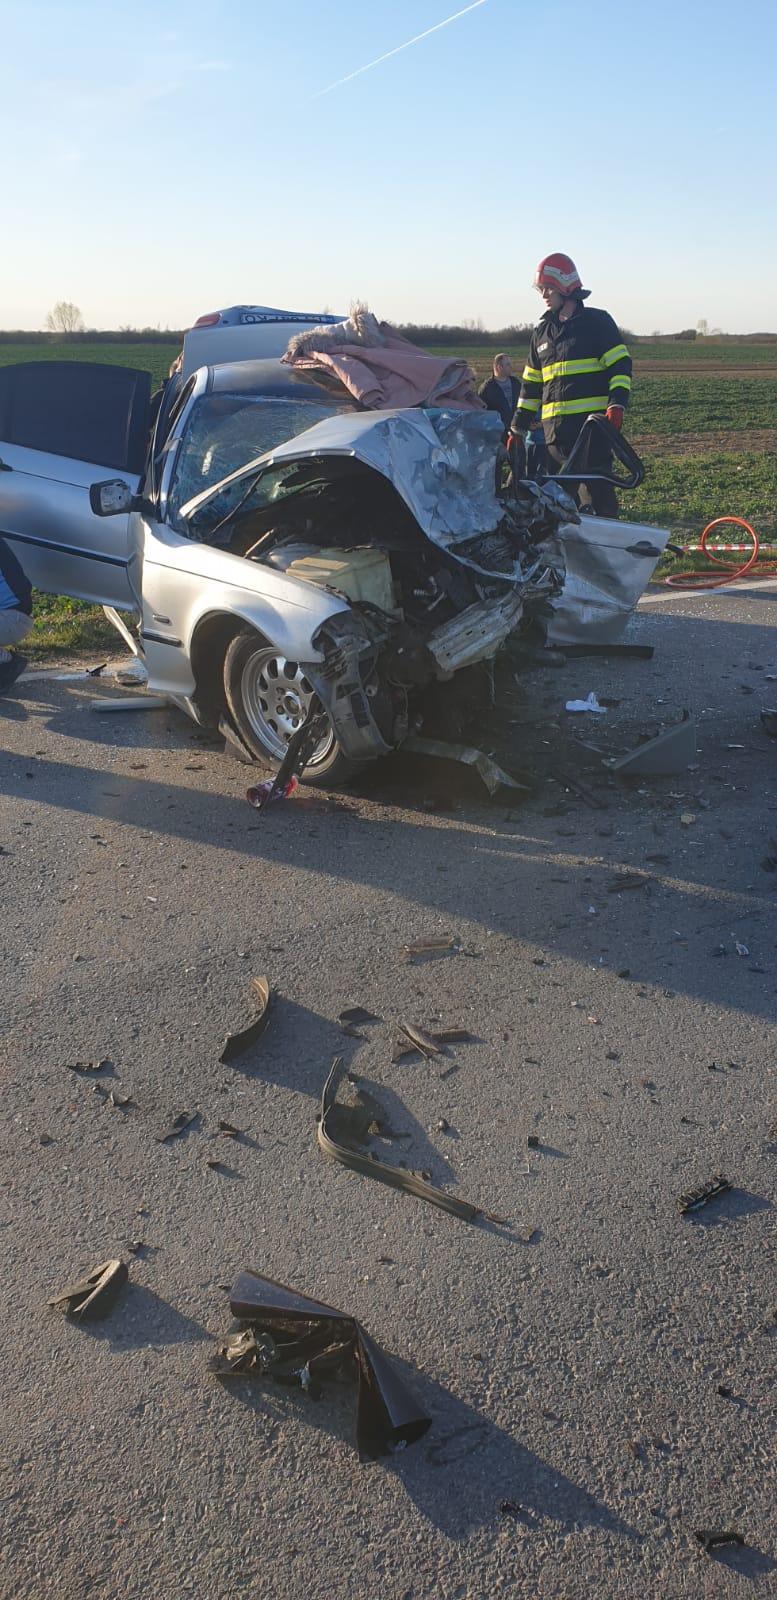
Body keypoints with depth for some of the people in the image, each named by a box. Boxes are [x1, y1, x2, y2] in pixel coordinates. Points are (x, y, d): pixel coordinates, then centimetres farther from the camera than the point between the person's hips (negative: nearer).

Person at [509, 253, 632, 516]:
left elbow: (620, 365, -2)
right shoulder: (542, 331, 20)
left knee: (595, 489, -10)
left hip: (591, 423, -6)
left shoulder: (596, 321, 4)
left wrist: (617, 404, -17)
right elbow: (531, 383, 23)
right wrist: (517, 426, 20)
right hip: (554, 426, 6)